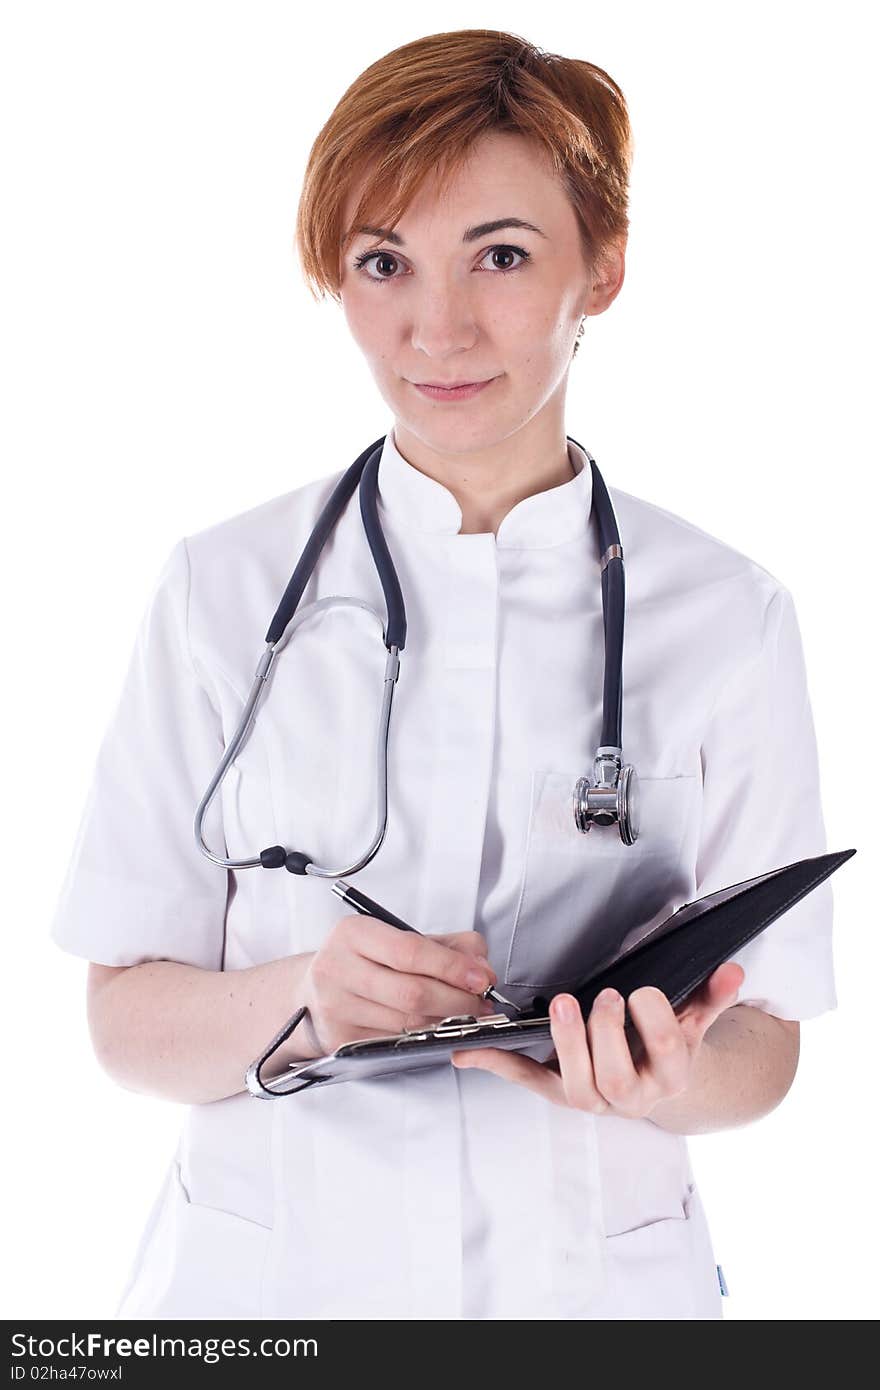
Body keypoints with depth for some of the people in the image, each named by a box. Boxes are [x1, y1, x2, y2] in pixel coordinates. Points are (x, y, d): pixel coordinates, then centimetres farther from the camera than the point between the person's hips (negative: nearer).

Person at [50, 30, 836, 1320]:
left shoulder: (727, 617, -5)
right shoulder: (222, 588, -5)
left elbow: (766, 1041, -1)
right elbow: (126, 1017, -4)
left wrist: (671, 1078, -22)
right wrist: (296, 1000, -23)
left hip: (592, 1275, 0)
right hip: (261, 1269, 0)